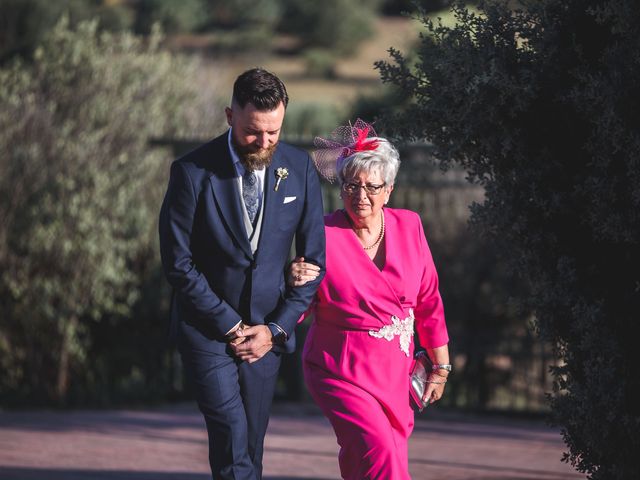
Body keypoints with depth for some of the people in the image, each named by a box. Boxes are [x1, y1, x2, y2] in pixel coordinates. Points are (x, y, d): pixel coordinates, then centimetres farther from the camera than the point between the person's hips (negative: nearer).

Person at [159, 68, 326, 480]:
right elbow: (178, 263, -10)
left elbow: (314, 257, 4)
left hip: (267, 331, 3)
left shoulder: (300, 169, -2)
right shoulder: (193, 172, -12)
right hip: (208, 328, -3)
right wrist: (230, 326, -11)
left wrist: (276, 329, -4)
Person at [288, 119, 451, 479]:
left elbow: (429, 301, 8)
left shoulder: (408, 227, 0)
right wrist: (295, 284, -28)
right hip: (342, 370, -4)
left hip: (394, 372, 4)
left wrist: (441, 367, 11)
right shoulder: (324, 236, -11)